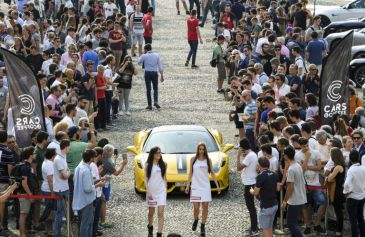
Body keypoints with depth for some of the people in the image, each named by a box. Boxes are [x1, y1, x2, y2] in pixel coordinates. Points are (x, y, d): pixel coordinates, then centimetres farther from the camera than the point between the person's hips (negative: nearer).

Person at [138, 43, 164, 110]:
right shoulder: (156, 55, 1)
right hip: (155, 73, 1)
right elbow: (160, 66, 1)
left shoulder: (144, 56, -6)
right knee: (155, 88, 14)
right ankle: (156, 102, -6)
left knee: (148, 89, 6)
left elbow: (139, 62, 11)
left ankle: (149, 105, 7)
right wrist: (162, 75, 5)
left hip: (147, 73, -1)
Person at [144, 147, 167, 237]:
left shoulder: (163, 164, 4)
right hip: (151, 191, 0)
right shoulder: (148, 165, -2)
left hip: (161, 191, 0)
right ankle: (150, 229, 40)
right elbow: (145, 179, -4)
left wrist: (166, 189, 11)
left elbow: (164, 178, 12)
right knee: (151, 212, 15)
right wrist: (148, 191, -12)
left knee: (160, 213, -10)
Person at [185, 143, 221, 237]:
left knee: (205, 206, -3)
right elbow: (190, 173, 7)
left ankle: (202, 227, 7)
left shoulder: (208, 160, 5)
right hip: (195, 186, -1)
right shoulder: (193, 159, 3)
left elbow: (212, 173, 8)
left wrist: (217, 185, 4)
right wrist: (188, 185, 1)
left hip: (206, 186, 1)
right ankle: (195, 220, 27)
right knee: (196, 207, -4)